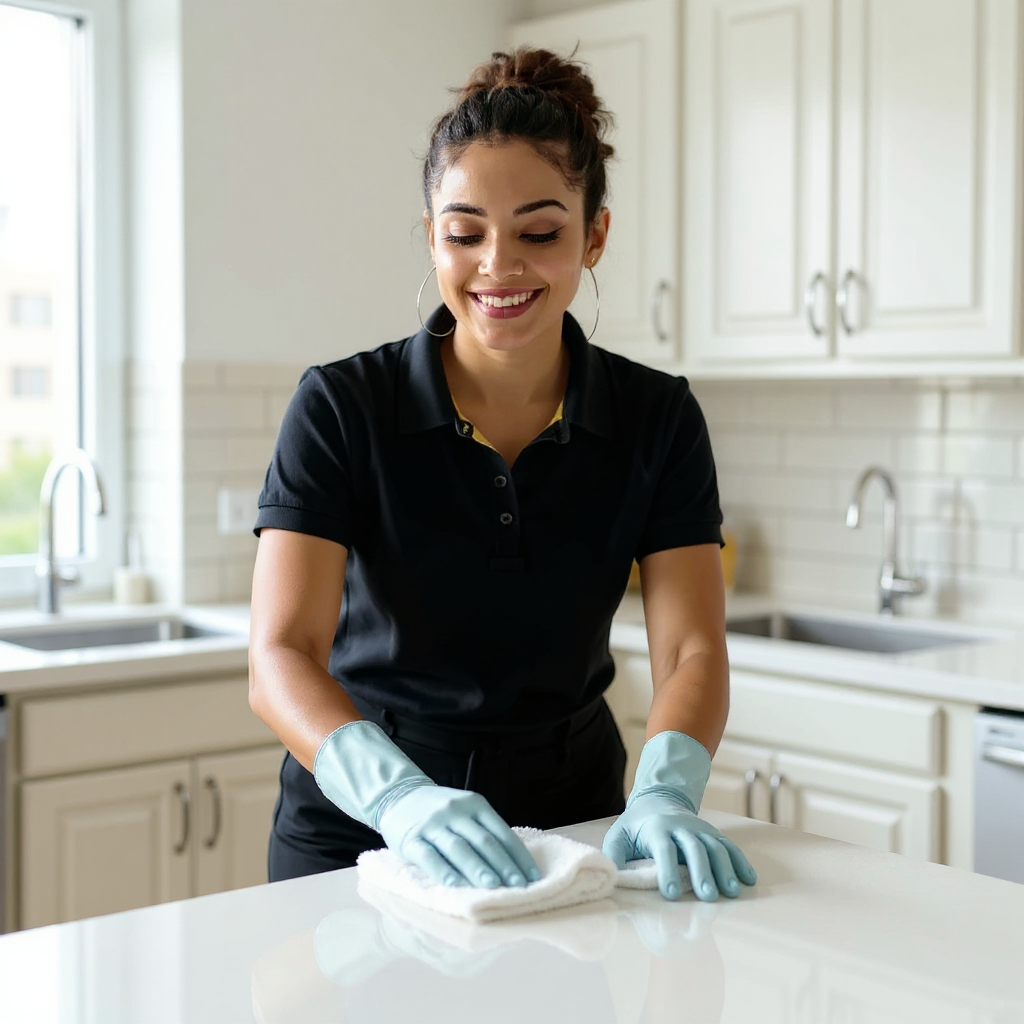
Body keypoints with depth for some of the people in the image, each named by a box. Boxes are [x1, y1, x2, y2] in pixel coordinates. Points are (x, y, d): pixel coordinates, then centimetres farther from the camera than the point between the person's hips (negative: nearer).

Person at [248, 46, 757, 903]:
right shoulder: (341, 407, -11)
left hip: (568, 815, 2)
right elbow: (281, 656, -20)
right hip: (355, 824, -1)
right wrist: (398, 794, -38)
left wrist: (664, 795, -30)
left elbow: (691, 650, -10)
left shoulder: (657, 420, -4)